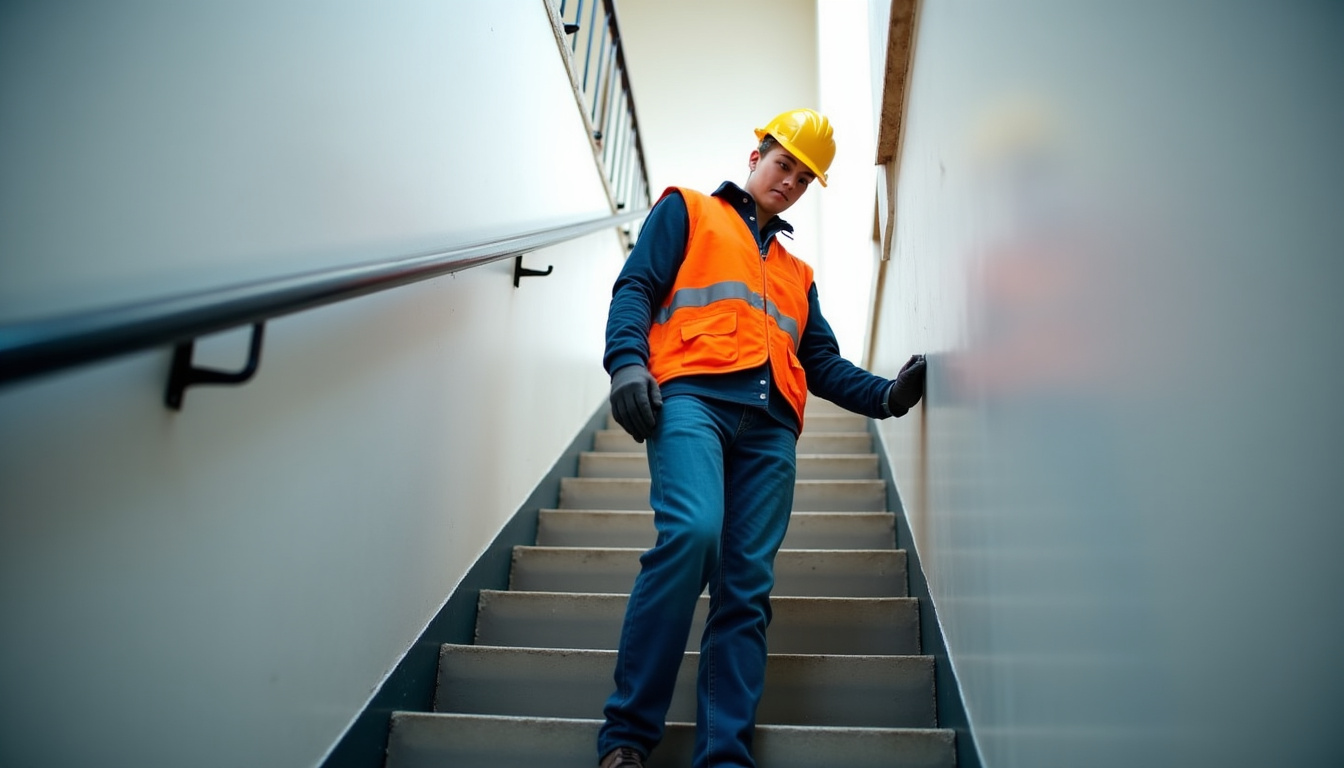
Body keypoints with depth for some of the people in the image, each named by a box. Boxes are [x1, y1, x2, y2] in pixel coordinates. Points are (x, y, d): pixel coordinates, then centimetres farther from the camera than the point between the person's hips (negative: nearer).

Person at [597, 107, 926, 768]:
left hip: (769, 423, 5)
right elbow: (635, 287, 8)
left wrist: (884, 394, 7)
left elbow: (821, 361, 26)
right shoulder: (687, 212, 22)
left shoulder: (796, 272, 34)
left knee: (747, 583, -6)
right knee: (691, 533, -28)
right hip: (692, 395, -5)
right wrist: (627, 361, -11)